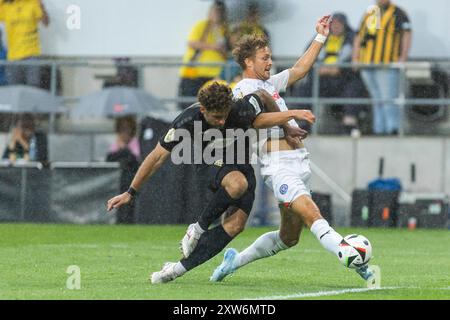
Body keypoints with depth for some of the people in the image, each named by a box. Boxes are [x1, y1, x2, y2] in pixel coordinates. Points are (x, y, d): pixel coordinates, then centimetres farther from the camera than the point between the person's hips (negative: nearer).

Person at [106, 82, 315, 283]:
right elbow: (158, 156, -17)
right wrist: (130, 193, -15)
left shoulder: (240, 111, -28)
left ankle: (179, 269, -14)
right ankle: (199, 228, -16)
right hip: (211, 164, -2)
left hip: (241, 166, 2)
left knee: (237, 223, -20)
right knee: (237, 184, -38)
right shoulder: (187, 122, -26)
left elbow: (262, 97, -5)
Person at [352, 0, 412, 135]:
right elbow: (358, 37, 23)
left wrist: (403, 57, -18)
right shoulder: (369, 15, 20)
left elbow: (406, 35, -7)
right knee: (377, 100, 9)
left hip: (387, 65, -6)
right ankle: (379, 130, 11)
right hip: (367, 66, 6)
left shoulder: (397, 14, 2)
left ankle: (393, 129, -14)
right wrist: (355, 58, 11)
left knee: (388, 98, -13)